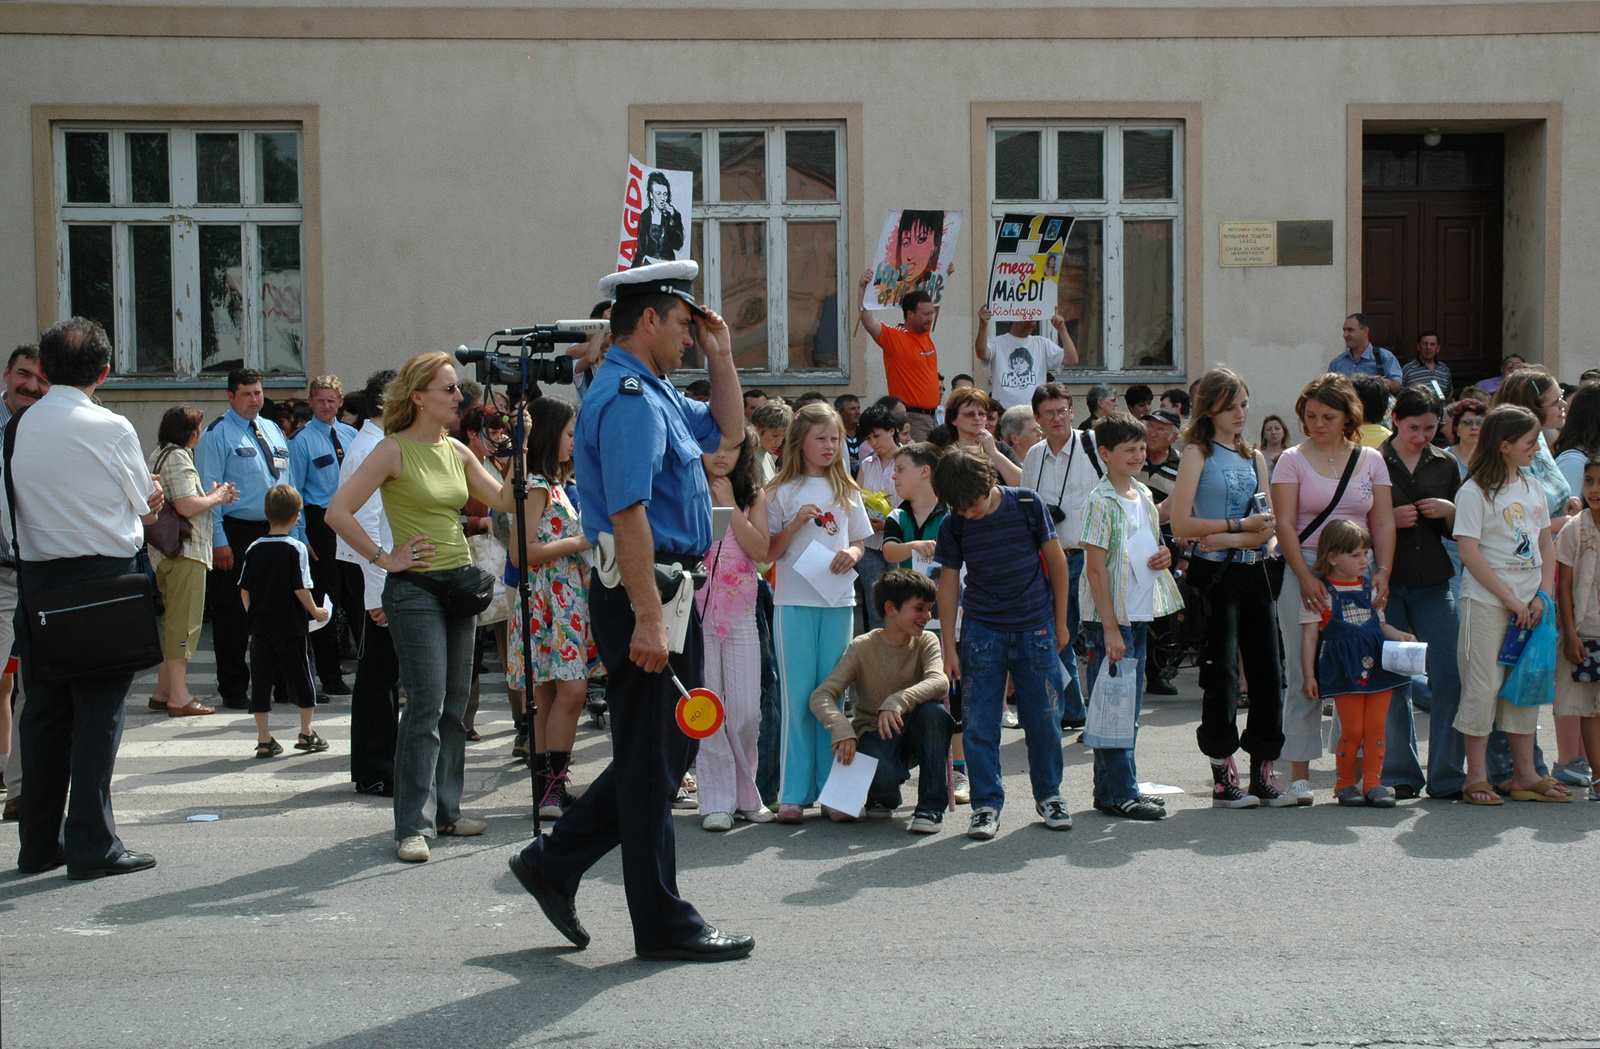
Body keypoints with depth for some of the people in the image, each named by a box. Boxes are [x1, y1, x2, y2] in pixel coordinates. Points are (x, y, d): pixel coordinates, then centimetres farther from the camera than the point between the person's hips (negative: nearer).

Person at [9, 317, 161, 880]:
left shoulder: (16, 428, 2)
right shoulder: (112, 429, -11)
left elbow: (8, 511, 9)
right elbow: (145, 504, 1)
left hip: (36, 575, 5)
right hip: (104, 574, -5)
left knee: (43, 706, 12)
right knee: (98, 710, -1)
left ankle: (39, 843, 19)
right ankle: (92, 846, 0)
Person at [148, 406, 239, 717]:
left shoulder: (159, 455, 18)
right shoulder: (178, 457, -13)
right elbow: (187, 506, -22)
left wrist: (213, 495, 15)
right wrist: (215, 498, -5)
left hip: (167, 552, 10)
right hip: (185, 552, -10)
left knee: (174, 621, 16)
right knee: (184, 622, -7)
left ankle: (163, 691, 20)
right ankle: (179, 697, -5)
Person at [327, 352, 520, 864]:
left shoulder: (456, 451, 11)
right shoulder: (394, 450, -9)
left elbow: (505, 501, 10)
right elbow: (338, 512, -14)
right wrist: (384, 558, -11)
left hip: (461, 583, 7)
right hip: (414, 587, -7)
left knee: (455, 704, 10)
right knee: (426, 704, -10)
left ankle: (445, 809, 20)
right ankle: (414, 825, -6)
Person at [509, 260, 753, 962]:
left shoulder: (653, 393, 17)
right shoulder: (628, 398, -16)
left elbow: (727, 431, 32)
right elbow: (628, 515, -24)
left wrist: (720, 357, 18)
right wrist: (647, 619, -28)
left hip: (667, 589, 11)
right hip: (640, 593, -11)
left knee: (669, 750, 17)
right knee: (652, 760, -1)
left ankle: (555, 862, 23)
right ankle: (664, 926, 8)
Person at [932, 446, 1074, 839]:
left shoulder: (1027, 505, -7)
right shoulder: (953, 524, -3)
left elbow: (1056, 561, 2)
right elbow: (949, 583, 5)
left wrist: (1060, 623, 5)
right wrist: (948, 645, 3)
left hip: (1035, 629, -1)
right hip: (981, 630, 1)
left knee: (1044, 718, 5)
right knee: (979, 723, -2)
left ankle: (1048, 795, 23)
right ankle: (987, 804, 9)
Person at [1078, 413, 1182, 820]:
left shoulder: (1144, 496, 11)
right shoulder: (1101, 502, -13)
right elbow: (1095, 568, -16)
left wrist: (1164, 555, 1)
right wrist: (1110, 628, -19)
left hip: (1140, 613, 8)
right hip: (1110, 617, -8)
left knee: (1130, 706, 13)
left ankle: (1114, 787, 21)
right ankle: (1119, 794, 1)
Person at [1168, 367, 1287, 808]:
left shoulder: (1254, 457, 15)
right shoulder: (1199, 454, -1)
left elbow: (1267, 530, 4)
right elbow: (1181, 525, -12)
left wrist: (1227, 539, -13)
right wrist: (1240, 525, -12)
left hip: (1253, 573, 5)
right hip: (1213, 574, -5)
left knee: (1267, 673, 3)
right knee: (1222, 672, -6)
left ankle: (1264, 775, 10)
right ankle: (1223, 778, 1)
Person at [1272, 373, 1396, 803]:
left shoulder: (1370, 460, 11)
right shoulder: (1293, 460, 3)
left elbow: (1383, 523, 7)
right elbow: (1285, 524, -5)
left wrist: (1382, 572, -8)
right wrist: (1306, 578, -15)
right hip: (1304, 570, -2)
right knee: (1304, 673, -2)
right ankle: (1299, 771, 2)